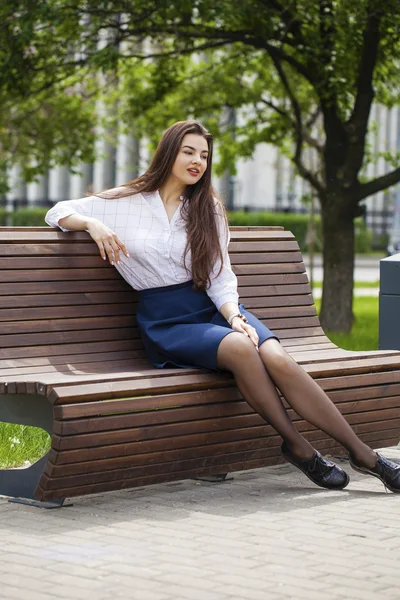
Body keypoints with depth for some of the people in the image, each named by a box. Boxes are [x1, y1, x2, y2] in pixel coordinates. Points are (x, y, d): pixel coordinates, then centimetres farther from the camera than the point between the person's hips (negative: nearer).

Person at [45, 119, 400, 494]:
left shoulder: (207, 208, 13)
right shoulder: (126, 203, 6)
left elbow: (220, 278, 6)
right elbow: (58, 212, 9)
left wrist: (235, 317, -15)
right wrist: (93, 224, -13)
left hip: (215, 308, 3)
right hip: (166, 322, -3)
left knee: (277, 358, -28)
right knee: (240, 348, -35)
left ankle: (361, 452, -28)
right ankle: (297, 447, -24)